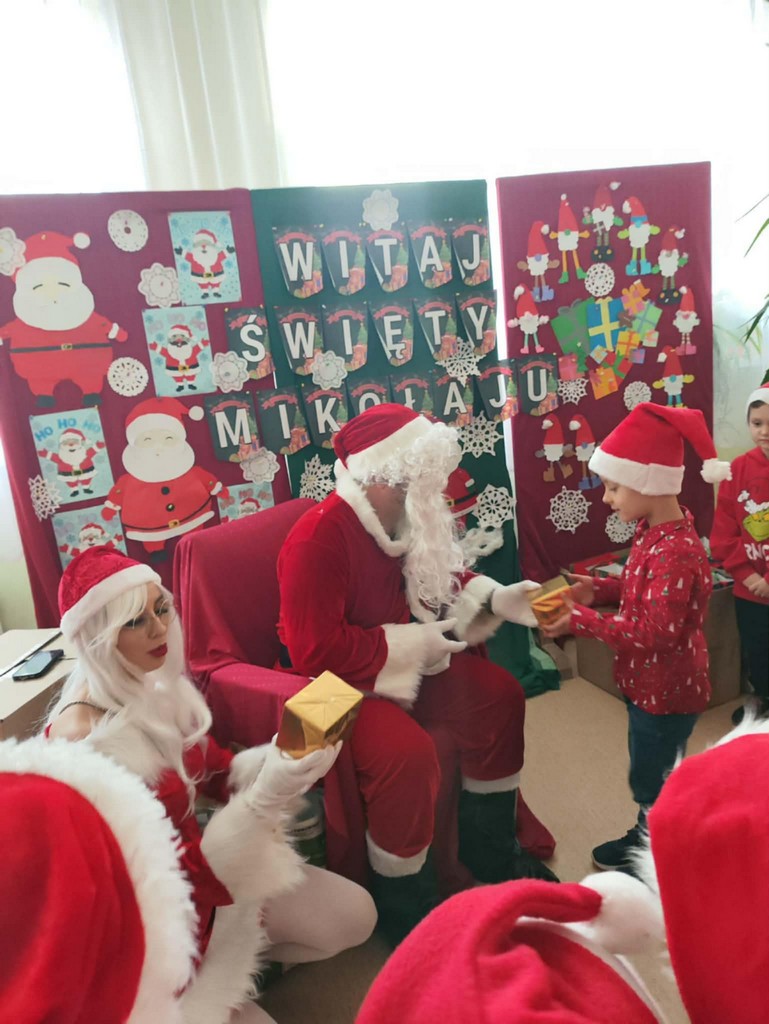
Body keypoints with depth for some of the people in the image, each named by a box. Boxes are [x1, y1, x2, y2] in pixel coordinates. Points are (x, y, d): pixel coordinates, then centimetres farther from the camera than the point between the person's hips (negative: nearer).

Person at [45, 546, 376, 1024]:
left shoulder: (159, 684, -7)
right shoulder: (81, 738, -29)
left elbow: (218, 771, 1)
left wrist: (286, 753, -20)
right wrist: (265, 798, -39)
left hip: (201, 862, 6)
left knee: (355, 915, 3)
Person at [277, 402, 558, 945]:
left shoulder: (409, 519, -2)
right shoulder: (319, 539, -27)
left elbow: (447, 580, 13)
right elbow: (316, 651, -29)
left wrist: (499, 599, -6)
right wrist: (412, 645, -23)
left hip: (410, 658, 9)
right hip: (343, 681, -8)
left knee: (499, 696, 0)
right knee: (407, 753, -30)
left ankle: (490, 850, 22)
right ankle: (406, 910, 0)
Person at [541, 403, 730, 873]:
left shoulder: (675, 553, -31)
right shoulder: (654, 531, -1)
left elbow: (654, 634, -32)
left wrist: (582, 620, -28)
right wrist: (598, 589, -3)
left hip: (667, 692, -9)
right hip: (651, 685, 9)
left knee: (652, 782, 12)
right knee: (651, 775, 26)